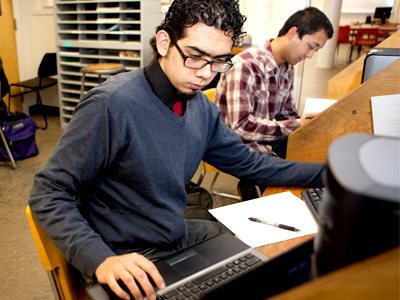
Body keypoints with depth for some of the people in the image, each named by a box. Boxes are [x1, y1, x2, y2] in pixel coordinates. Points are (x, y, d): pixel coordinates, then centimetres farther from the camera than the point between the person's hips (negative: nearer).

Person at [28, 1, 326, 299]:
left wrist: (326, 173, 6)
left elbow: (247, 163, 10)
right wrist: (101, 260, -33)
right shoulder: (111, 104, -24)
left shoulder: (201, 105, -1)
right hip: (132, 263, -6)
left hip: (181, 236, 7)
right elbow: (48, 194, -19)